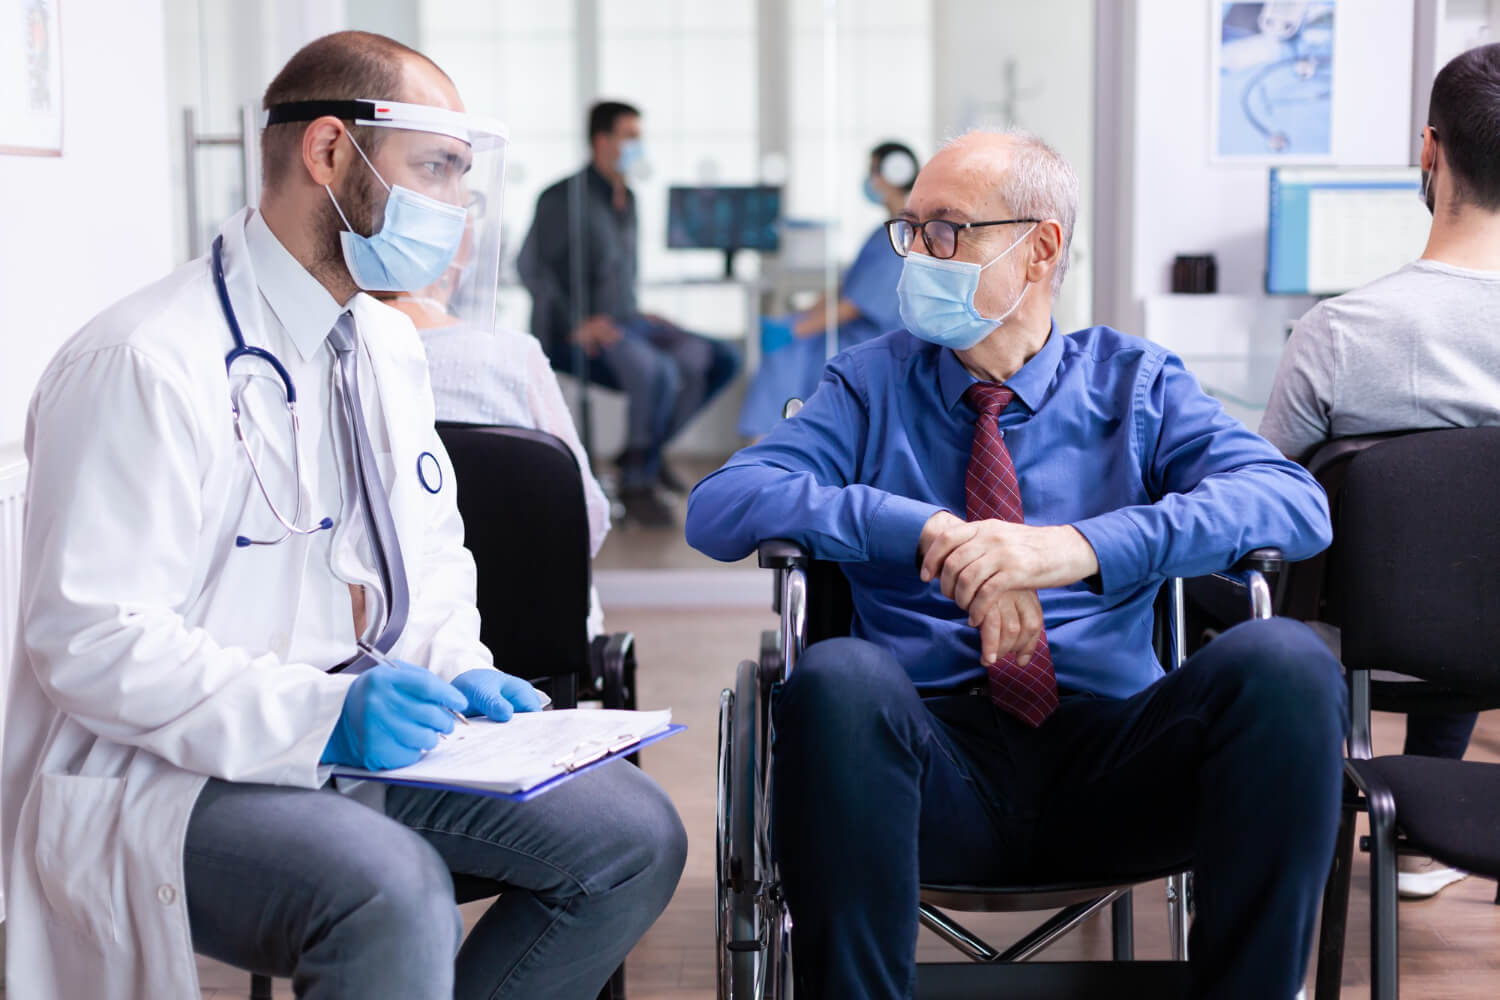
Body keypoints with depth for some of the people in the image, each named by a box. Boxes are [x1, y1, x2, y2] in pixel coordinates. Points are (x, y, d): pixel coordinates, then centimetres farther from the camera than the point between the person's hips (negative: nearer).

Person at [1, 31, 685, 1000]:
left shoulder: (388, 346, 11)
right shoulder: (148, 364, -18)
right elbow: (90, 639, -22)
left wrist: (455, 668, 0)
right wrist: (318, 714, -30)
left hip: (364, 733, 8)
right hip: (168, 776, -8)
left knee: (634, 834, -6)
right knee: (393, 890, -36)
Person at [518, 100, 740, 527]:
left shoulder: (626, 199, 16)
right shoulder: (566, 196, -10)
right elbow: (531, 266, -18)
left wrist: (636, 314, 12)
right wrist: (576, 327, -23)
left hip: (624, 321, 9)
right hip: (573, 336, -9)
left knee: (719, 360, -3)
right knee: (659, 373, -33)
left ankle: (647, 454, 3)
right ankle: (636, 484, -17)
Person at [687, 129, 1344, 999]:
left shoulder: (1135, 383, 13)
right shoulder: (872, 386, 14)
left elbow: (1296, 502, -6)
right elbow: (719, 509, -2)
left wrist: (1080, 547, -23)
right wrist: (925, 531, -18)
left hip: (1111, 763, 1)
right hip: (938, 762, 0)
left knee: (1287, 659, -28)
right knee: (837, 677, -33)